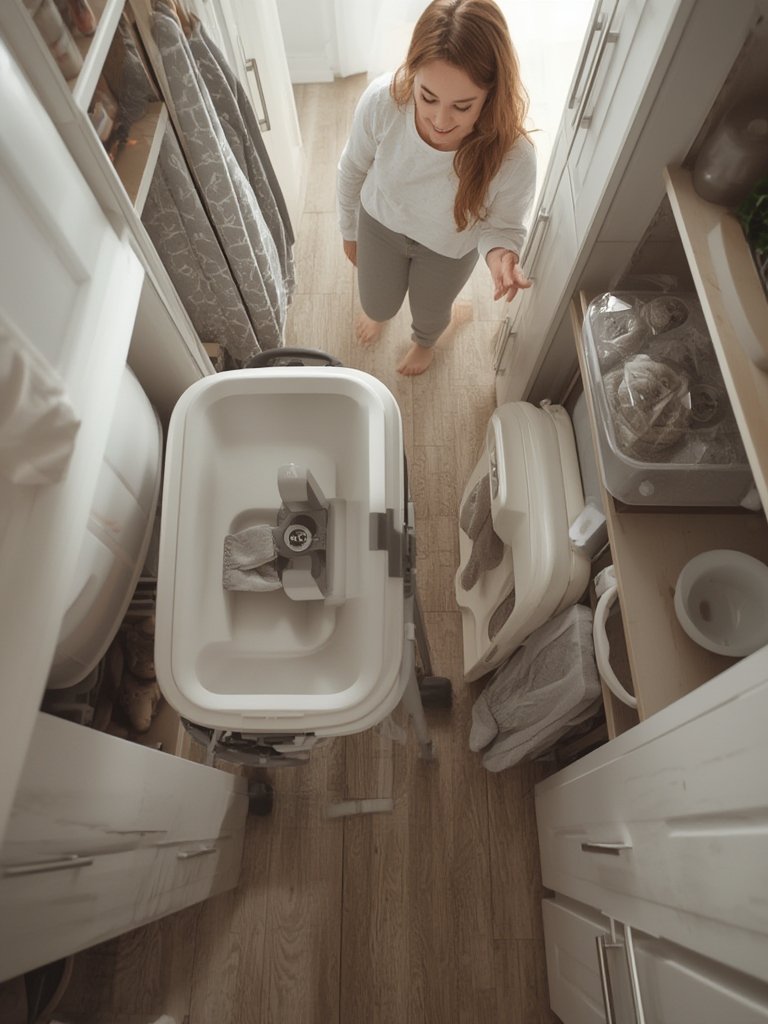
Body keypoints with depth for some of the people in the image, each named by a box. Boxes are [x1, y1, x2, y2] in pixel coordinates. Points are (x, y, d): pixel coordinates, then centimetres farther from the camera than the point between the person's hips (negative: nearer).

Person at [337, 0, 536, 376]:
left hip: (449, 248, -1)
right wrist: (349, 231, 3)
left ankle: (424, 342, 68)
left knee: (430, 313, 27)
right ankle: (379, 311, 68)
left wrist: (501, 254, -43)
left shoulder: (514, 158, -38)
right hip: (380, 223, 2)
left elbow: (504, 226, -18)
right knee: (376, 305, 26)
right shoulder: (381, 100, -34)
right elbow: (352, 170, -13)